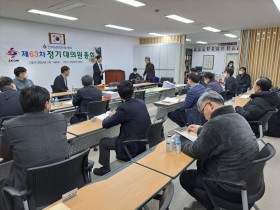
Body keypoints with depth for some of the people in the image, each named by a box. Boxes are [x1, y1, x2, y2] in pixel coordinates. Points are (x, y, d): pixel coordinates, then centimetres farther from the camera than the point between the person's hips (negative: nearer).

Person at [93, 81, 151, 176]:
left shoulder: (124, 108, -22)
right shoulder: (141, 103, 0)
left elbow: (105, 124, -13)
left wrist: (110, 116, 8)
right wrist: (117, 114, 11)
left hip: (133, 146, -8)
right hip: (145, 141, 8)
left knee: (103, 142, 11)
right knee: (118, 136, 33)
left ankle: (105, 169, 26)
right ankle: (121, 156, 49)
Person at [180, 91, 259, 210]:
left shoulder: (215, 123, -26)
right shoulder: (236, 117, 2)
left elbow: (196, 152, -12)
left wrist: (181, 142, 4)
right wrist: (200, 130, 26)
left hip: (235, 188, -9)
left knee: (185, 177, 7)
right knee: (201, 163, 23)